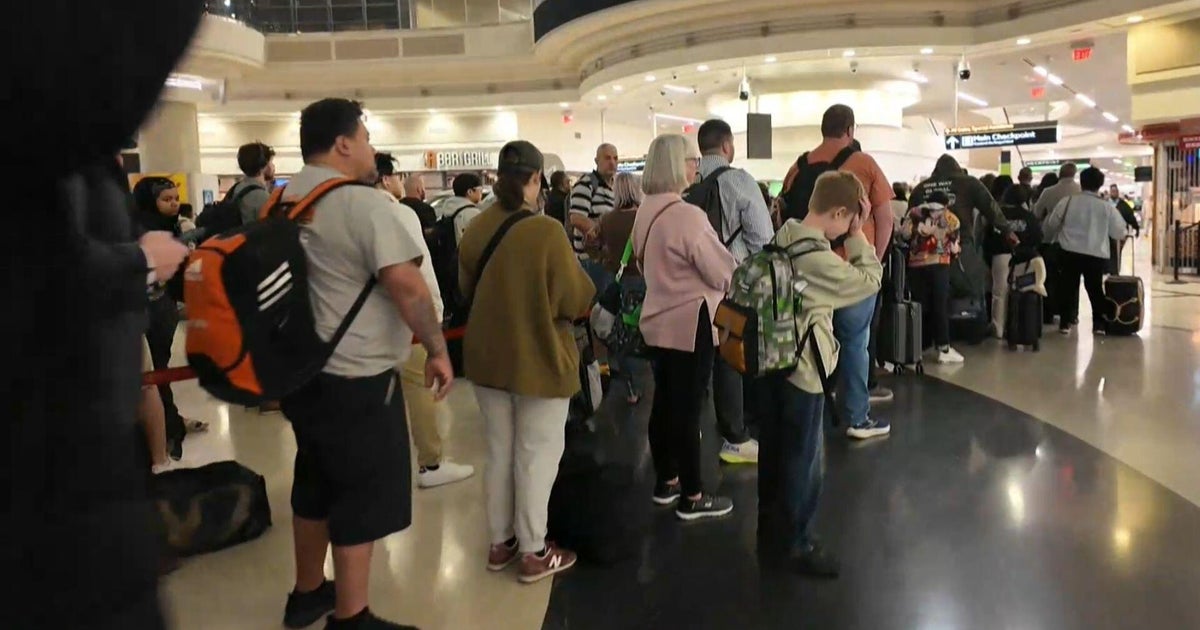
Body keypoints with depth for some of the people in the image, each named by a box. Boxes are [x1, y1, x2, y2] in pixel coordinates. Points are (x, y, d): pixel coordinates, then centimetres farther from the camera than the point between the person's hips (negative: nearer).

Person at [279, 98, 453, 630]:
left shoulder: (282, 201, 9)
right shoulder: (364, 203, -18)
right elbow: (405, 284, -25)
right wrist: (437, 349, -13)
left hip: (303, 370, 9)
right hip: (356, 378, -9)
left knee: (317, 483, 22)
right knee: (364, 495, 4)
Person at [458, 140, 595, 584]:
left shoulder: (475, 229, -2)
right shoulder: (546, 231, -20)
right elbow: (575, 301, -15)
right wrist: (584, 285, 5)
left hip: (487, 356, 6)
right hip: (540, 359, -5)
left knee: (499, 451, 17)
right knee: (536, 455, 6)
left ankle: (500, 542, 28)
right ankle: (533, 553, 16)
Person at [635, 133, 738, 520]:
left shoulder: (646, 212, 5)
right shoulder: (686, 215, -22)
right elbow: (724, 273, -16)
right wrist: (743, 272, 4)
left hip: (659, 320, 9)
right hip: (691, 323, -8)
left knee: (665, 403, 16)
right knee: (687, 409, 0)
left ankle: (666, 482, 29)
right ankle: (691, 498, 10)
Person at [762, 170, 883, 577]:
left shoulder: (783, 238, 1)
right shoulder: (820, 260, -24)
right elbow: (870, 281, -13)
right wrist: (857, 236, -10)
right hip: (804, 368, -9)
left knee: (774, 439, 23)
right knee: (804, 457, 4)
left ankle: (767, 509, 40)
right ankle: (801, 543, 16)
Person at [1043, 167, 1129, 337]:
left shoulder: (1068, 202, -1)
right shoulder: (1107, 207, -1)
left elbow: (1051, 224, 8)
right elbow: (1120, 232, 7)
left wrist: (1048, 240, 26)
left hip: (1070, 252, 0)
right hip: (1096, 254, 0)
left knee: (1069, 287, 9)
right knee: (1095, 288, 13)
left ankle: (1065, 323, 9)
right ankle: (1099, 324, 15)